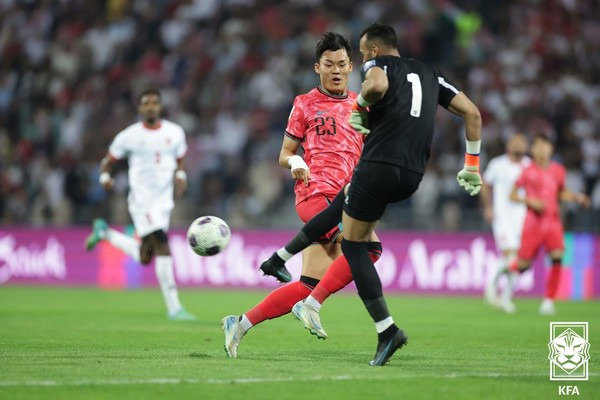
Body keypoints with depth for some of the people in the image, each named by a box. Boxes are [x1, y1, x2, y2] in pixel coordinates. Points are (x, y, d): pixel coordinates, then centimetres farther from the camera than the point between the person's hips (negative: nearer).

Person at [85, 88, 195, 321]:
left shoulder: (175, 133, 6)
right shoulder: (129, 136, -4)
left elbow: (179, 161, 18)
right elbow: (108, 161, 5)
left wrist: (180, 176, -4)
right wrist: (105, 177, -16)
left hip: (164, 200, 5)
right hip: (141, 199, -5)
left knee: (144, 258, 12)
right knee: (163, 248, -19)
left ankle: (105, 232, 36)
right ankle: (173, 308, -15)